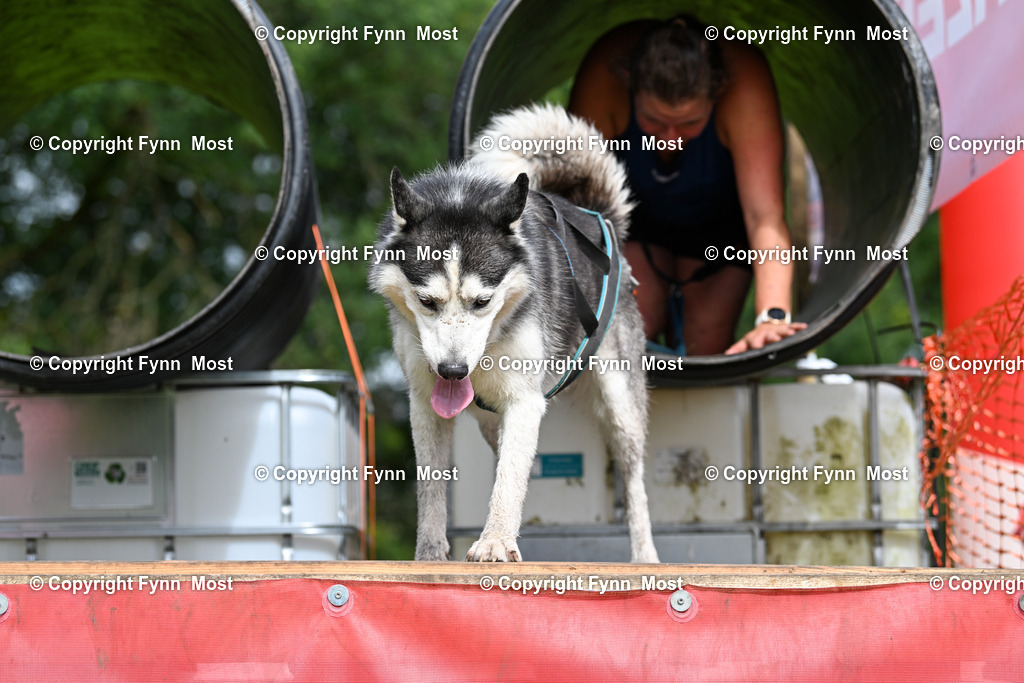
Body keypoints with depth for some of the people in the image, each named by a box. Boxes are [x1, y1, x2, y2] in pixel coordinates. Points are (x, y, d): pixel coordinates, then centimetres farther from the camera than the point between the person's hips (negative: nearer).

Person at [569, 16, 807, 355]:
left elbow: (765, 216, -46)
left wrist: (773, 317, -59)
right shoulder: (604, 75, -38)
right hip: (636, 209, 1)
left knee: (707, 346, -4)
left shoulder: (745, 83, -41)